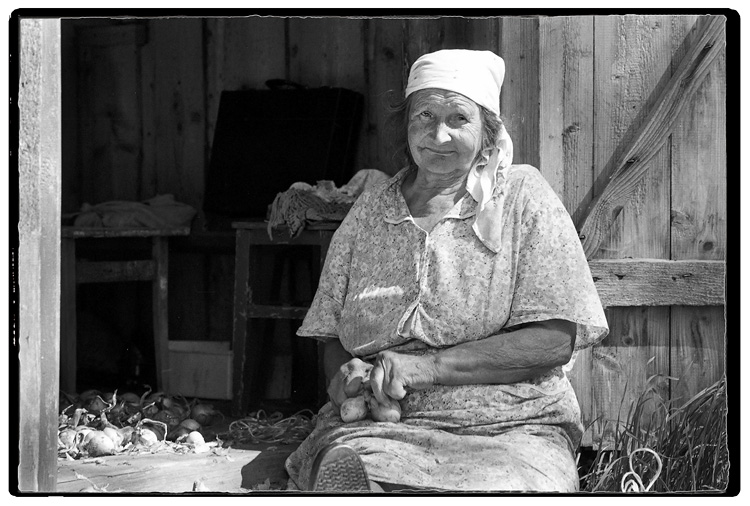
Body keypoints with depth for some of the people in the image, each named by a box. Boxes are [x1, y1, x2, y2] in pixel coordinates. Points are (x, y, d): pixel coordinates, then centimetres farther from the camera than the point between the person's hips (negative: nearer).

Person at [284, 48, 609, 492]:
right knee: (345, 471, -32)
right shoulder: (370, 211, 15)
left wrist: (427, 367, -13)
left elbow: (554, 339, -6)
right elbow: (331, 338, 17)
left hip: (508, 428, -2)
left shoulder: (523, 195, 4)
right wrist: (345, 377, -8)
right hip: (382, 429, 2)